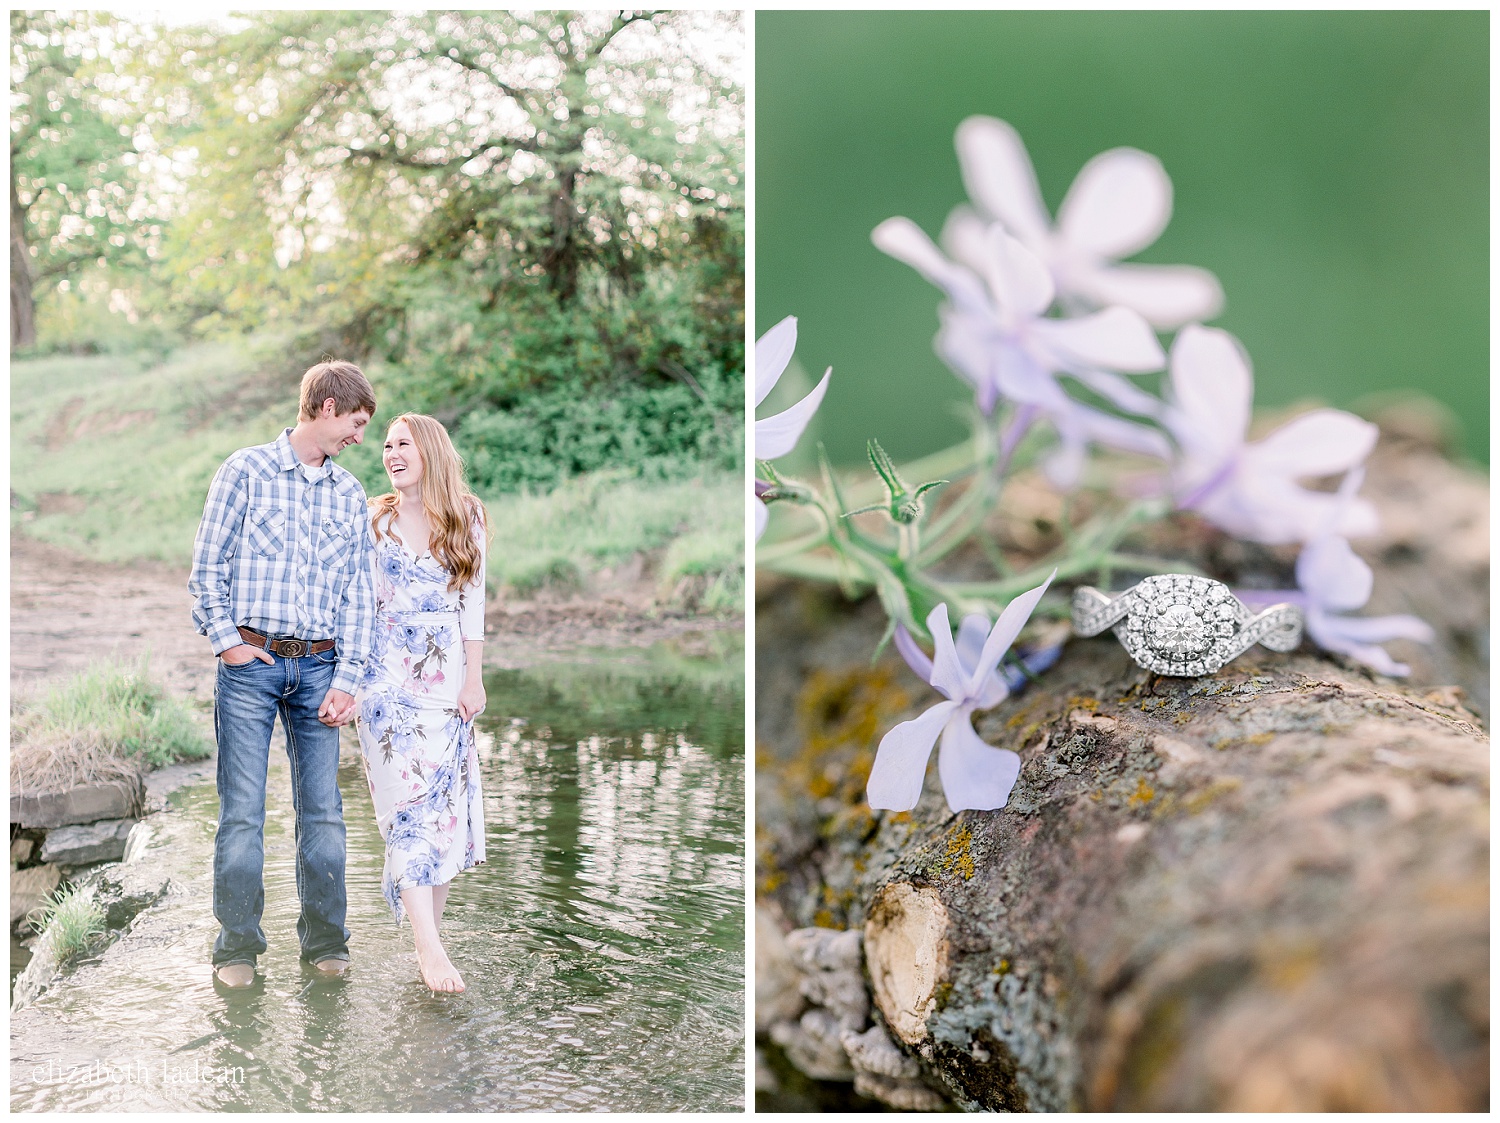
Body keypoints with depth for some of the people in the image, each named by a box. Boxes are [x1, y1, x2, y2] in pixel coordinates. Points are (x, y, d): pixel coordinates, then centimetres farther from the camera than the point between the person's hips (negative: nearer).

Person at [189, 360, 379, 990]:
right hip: (251, 661, -3)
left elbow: (358, 591, 11)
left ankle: (323, 939, 16)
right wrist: (225, 640, -7)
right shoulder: (246, 472, 2)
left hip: (319, 666, 4)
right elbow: (208, 566, 1)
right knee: (242, 811, -2)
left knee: (322, 809, 4)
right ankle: (237, 946, 9)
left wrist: (347, 677, 3)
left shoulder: (349, 494, 13)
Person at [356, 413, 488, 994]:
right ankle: (430, 948, -12)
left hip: (446, 678, 2)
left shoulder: (466, 520, 5)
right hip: (387, 677, -2)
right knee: (409, 800, -9)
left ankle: (429, 929, 12)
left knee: (446, 801, 1)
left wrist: (474, 678, 1)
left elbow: (472, 603, 5)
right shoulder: (372, 519, 4)